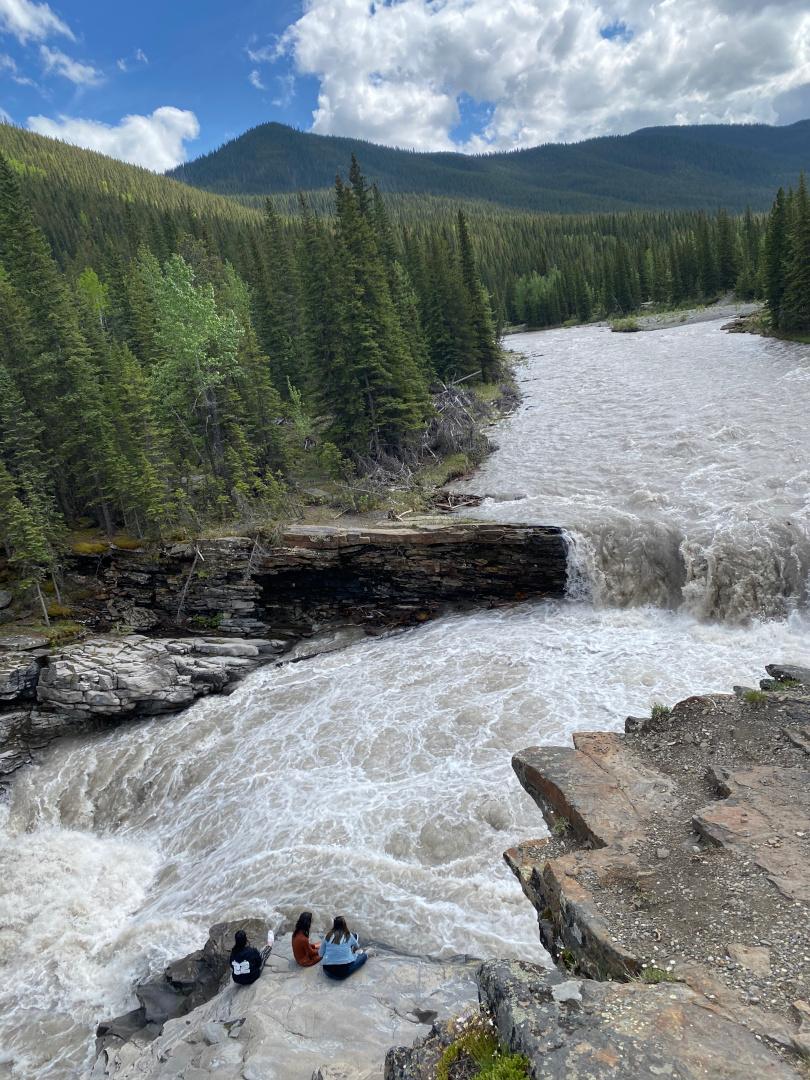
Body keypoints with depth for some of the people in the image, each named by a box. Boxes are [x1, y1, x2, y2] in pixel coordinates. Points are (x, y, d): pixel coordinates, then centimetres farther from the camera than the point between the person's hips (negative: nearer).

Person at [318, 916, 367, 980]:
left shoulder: (328, 936, 4)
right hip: (344, 971, -2)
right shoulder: (349, 936, 3)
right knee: (363, 955, 20)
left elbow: (320, 954, 12)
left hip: (328, 971, 3)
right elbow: (357, 947, 24)